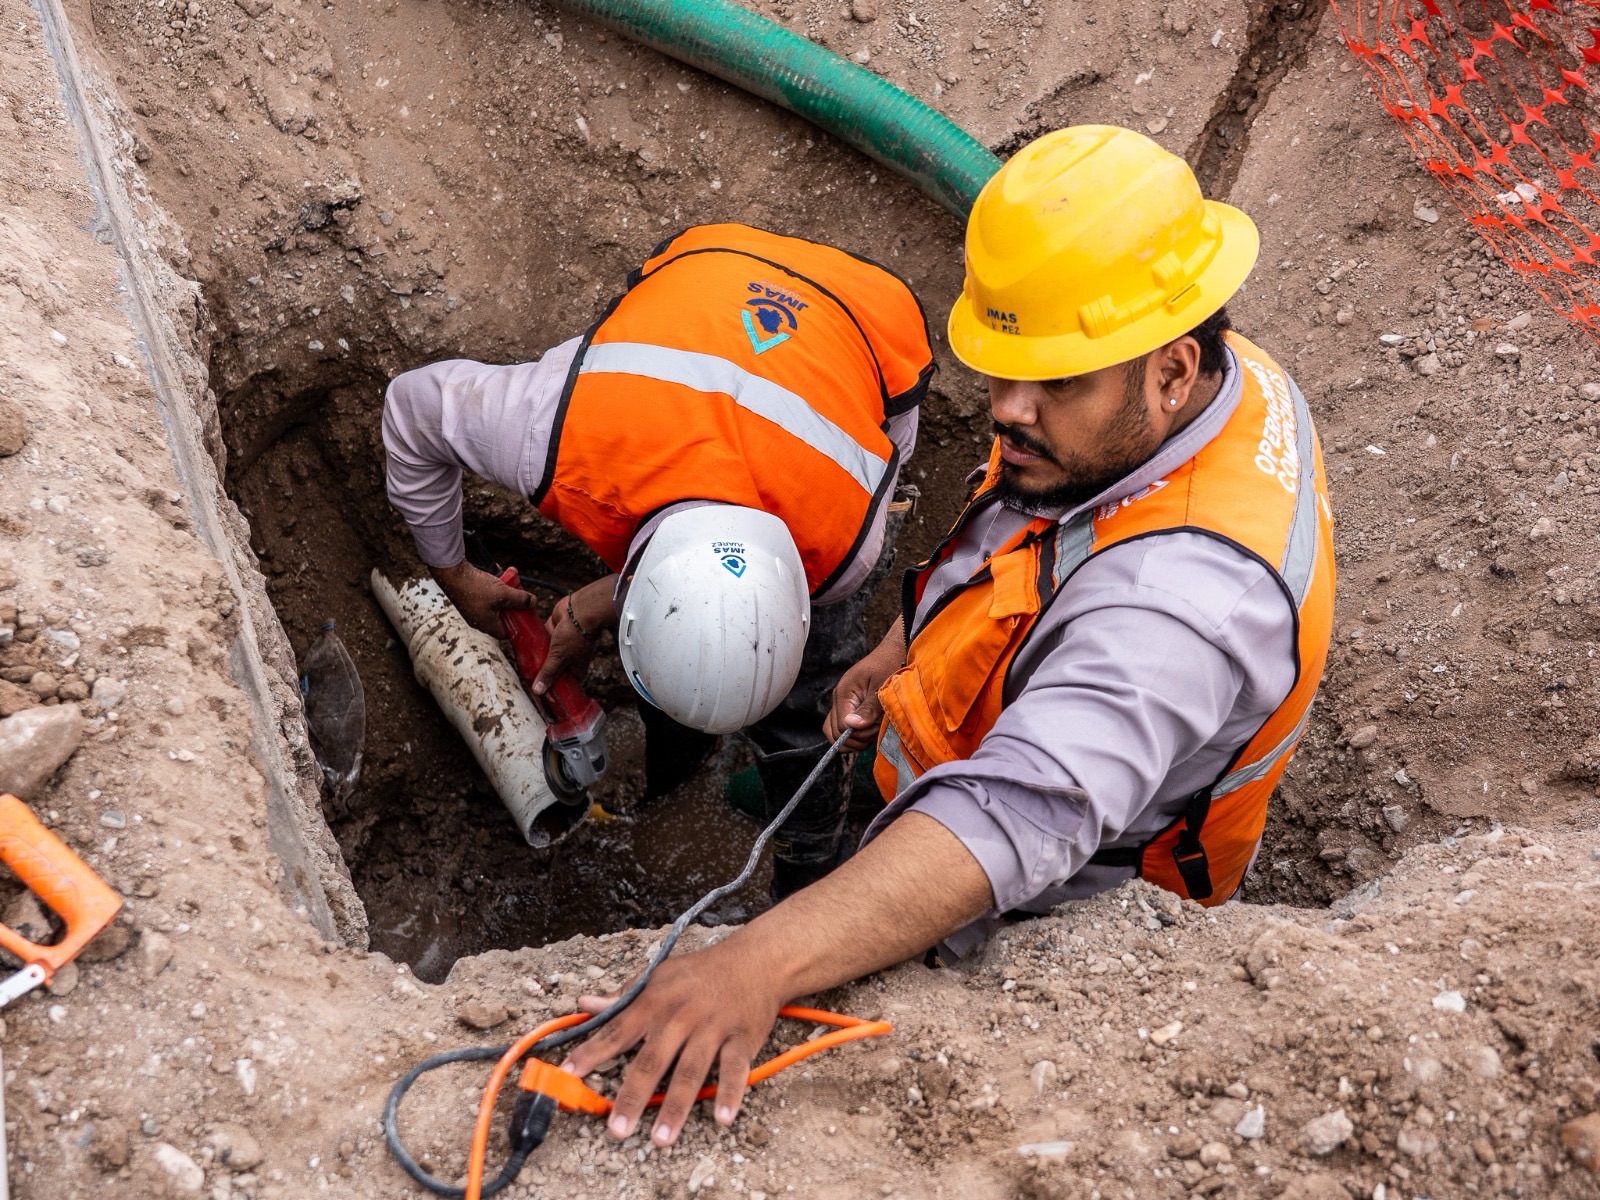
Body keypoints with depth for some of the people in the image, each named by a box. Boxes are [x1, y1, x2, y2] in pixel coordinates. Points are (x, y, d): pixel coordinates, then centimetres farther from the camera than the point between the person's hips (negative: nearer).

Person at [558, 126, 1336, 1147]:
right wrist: (905, 649, 9)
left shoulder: (1182, 594, -46)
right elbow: (1021, 530, 5)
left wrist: (760, 963, -68)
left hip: (1048, 937, -8)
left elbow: (1018, 815, -59)